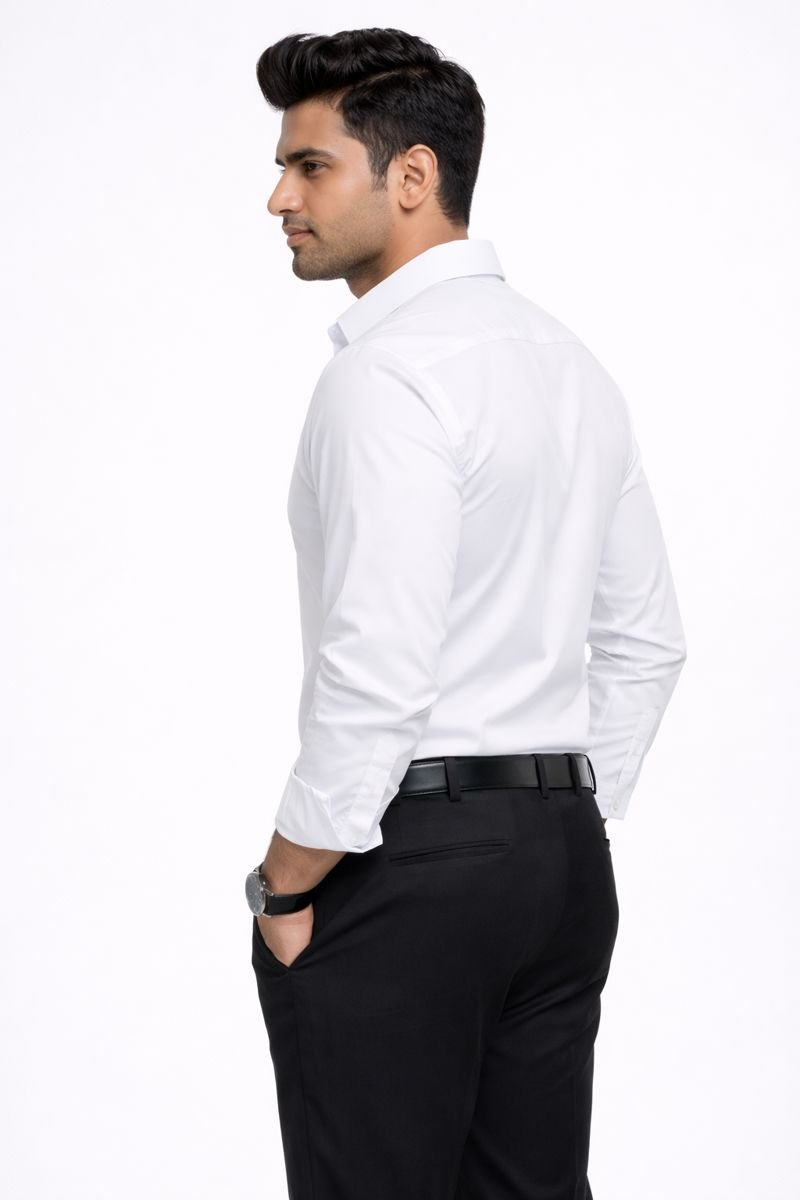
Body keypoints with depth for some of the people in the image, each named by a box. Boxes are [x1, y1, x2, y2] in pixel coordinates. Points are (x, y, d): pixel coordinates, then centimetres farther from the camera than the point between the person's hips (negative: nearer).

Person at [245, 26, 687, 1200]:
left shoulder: (386, 370, -14)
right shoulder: (571, 359, 13)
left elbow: (377, 671, -21)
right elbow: (647, 641, 17)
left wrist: (286, 888, -11)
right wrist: (559, 828, 19)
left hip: (405, 856, -8)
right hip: (565, 852, 9)